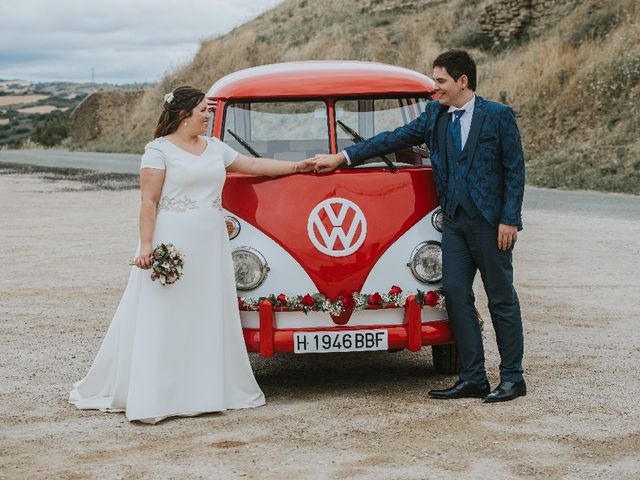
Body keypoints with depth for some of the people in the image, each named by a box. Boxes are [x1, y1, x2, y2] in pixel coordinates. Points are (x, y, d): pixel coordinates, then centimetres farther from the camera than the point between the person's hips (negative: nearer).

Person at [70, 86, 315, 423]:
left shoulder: (215, 148, 15)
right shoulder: (159, 150, -5)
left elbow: (253, 165, 23)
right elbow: (149, 201, -10)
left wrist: (296, 167, 22)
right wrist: (146, 244, -18)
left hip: (211, 244, 7)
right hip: (171, 243, -7)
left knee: (210, 317, 7)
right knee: (162, 322, -5)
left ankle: (208, 389, 15)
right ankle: (152, 398, -4)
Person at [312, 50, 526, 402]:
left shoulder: (499, 116, -4)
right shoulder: (434, 116, 11)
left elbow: (514, 169, -6)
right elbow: (395, 139, 11)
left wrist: (509, 220, -13)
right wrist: (342, 157, 6)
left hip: (490, 222, -6)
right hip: (454, 221, 6)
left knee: (501, 299, 1)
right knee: (455, 294, 2)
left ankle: (512, 378, 8)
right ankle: (473, 379, 7)